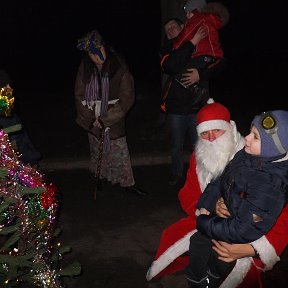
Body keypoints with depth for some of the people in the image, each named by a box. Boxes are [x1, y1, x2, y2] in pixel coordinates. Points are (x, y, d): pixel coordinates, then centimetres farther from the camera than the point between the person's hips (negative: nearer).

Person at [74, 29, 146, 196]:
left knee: (120, 153, -1)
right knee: (97, 151, 15)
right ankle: (98, 177, 32)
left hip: (114, 120, -3)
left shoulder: (119, 66, -13)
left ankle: (128, 183, 12)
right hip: (93, 120, 3)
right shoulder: (85, 68, -4)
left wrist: (106, 119, -15)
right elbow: (80, 95, 2)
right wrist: (91, 118, -9)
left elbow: (127, 98, -13)